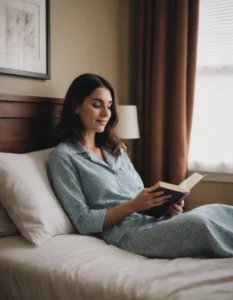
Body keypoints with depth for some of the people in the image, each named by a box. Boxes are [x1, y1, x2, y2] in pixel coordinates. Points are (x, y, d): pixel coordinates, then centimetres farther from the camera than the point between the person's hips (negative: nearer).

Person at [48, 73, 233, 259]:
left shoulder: (115, 149, 20)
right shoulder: (63, 156, -1)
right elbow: (83, 222, -7)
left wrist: (164, 203, -4)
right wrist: (133, 206, -18)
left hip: (156, 219, 7)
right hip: (126, 232, -6)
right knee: (199, 223, -31)